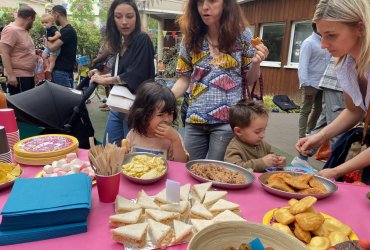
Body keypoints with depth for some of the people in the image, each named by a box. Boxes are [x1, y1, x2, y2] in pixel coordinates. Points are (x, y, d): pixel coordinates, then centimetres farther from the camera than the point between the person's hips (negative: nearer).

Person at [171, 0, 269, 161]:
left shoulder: (242, 35, -2)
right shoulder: (190, 37, 2)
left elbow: (250, 79, 4)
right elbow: (184, 79, 6)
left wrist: (256, 63, -17)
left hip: (228, 119, -2)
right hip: (195, 119, 3)